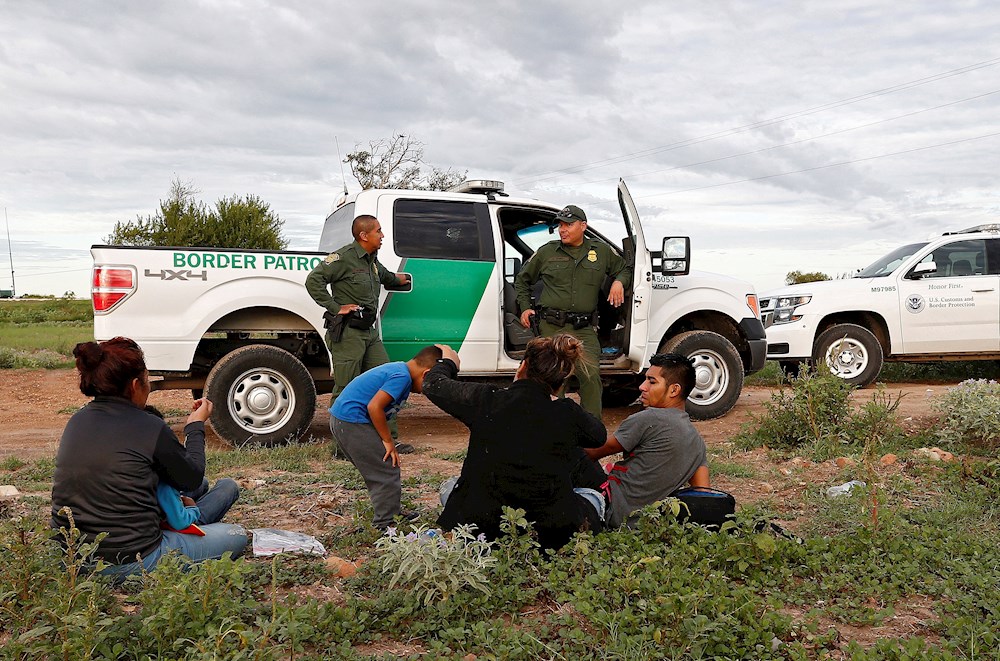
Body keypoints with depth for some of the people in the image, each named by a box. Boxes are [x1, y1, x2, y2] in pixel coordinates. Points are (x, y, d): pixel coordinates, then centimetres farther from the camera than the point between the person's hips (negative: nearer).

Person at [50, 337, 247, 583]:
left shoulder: (76, 421, 3)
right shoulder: (150, 428, -16)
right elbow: (192, 478, 0)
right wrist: (196, 427, 14)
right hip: (130, 563, -8)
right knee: (237, 535, 7)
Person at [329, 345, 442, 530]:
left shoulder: (398, 369, 14)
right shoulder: (402, 376, -16)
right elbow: (374, 406, -24)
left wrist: (387, 440, 16)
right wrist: (388, 441, -13)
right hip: (352, 422, -10)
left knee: (379, 472, 20)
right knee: (388, 473, -4)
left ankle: (393, 514, 31)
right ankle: (385, 525, 2)